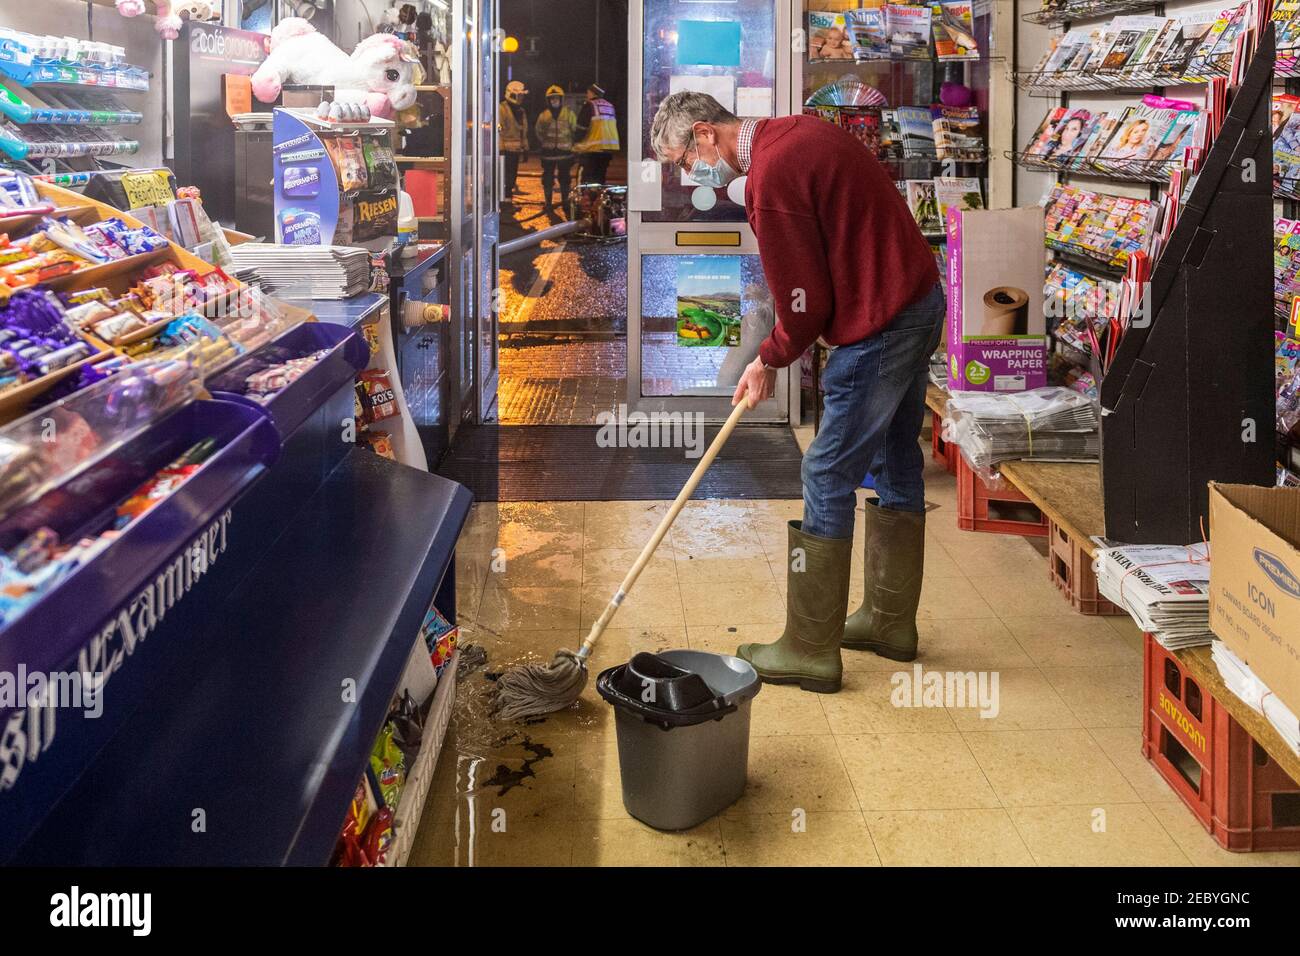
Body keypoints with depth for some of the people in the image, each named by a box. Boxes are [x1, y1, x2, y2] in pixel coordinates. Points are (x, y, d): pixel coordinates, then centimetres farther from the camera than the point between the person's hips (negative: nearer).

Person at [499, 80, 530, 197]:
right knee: (506, 177, -9)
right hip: (506, 149, -8)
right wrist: (501, 148, -19)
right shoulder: (502, 109, -9)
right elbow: (499, 130, -14)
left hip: (516, 149, 8)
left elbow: (524, 131, 23)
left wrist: (525, 148, 19)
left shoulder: (521, 111, 17)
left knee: (513, 175, 10)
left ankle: (508, 199, 17)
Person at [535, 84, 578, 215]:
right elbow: (539, 132, 14)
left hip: (565, 151, -1)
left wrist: (571, 144, 3)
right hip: (549, 151, 1)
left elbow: (574, 130, 6)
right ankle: (548, 203, 8)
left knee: (564, 178, 6)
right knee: (548, 178, 1)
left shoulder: (568, 113, 1)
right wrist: (545, 143, 6)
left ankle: (565, 201, 16)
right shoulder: (544, 115, 4)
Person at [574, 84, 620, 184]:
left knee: (588, 177, -4)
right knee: (601, 175, 14)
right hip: (611, 146, 6)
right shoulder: (610, 106, 17)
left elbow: (581, 127, -7)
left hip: (594, 146, -6)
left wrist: (577, 142, 4)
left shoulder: (589, 105, -3)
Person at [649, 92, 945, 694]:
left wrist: (769, 361, 0)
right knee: (896, 461, 18)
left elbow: (806, 303, -18)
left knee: (828, 476, -3)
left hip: (878, 324, -10)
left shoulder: (772, 176, -20)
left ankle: (811, 650, 4)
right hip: (920, 301, 10)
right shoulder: (797, 132, 10)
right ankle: (891, 621, 32)